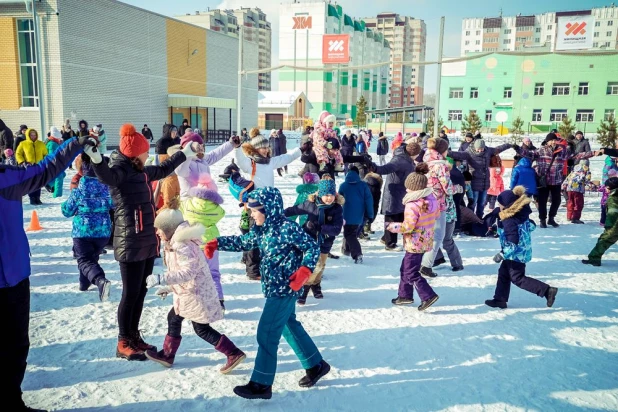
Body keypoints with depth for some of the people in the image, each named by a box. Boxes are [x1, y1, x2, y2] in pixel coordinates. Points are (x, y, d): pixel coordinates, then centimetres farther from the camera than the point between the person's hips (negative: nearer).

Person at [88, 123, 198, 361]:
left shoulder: (141, 171, 13)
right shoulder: (119, 170, -13)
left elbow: (163, 170, 31)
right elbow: (106, 176, -37)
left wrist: (184, 154, 41)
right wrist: (96, 160, -58)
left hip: (148, 241, 9)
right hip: (130, 244, -9)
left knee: (141, 292, 16)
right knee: (131, 294, 0)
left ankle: (134, 336, 29)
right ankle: (123, 344, 14)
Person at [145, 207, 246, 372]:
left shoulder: (183, 245, -23)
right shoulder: (177, 242, 11)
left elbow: (187, 272, -32)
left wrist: (161, 279, -33)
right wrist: (169, 287, 23)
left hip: (196, 294, -11)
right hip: (190, 292, 11)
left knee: (202, 329, -3)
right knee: (173, 318, 20)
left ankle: (234, 353, 1)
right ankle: (167, 355, 36)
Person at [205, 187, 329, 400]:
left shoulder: (287, 228, -20)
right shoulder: (261, 230, 5)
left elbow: (312, 247, -16)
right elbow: (242, 242, 17)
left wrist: (304, 271, -28)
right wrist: (217, 243, 8)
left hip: (285, 289, -9)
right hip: (275, 288, 9)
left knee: (266, 333, -3)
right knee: (289, 326, 20)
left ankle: (261, 384, 10)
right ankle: (316, 365, 36)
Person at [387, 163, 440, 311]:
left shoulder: (413, 205, -25)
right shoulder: (432, 199, 1)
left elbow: (407, 227, -24)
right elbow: (436, 215, 16)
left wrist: (392, 226, -9)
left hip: (415, 243, -9)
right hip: (427, 240, 9)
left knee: (411, 273, 1)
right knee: (405, 268, 20)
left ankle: (428, 295, -1)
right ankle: (405, 295, 29)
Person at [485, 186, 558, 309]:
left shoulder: (509, 220, -28)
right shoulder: (521, 213, 0)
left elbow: (512, 242, -29)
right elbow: (531, 226, 14)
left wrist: (502, 254, -23)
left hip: (516, 253, -10)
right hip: (522, 251, 10)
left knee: (517, 278, 2)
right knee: (503, 273, 17)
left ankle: (547, 290, 0)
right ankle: (500, 299, 25)